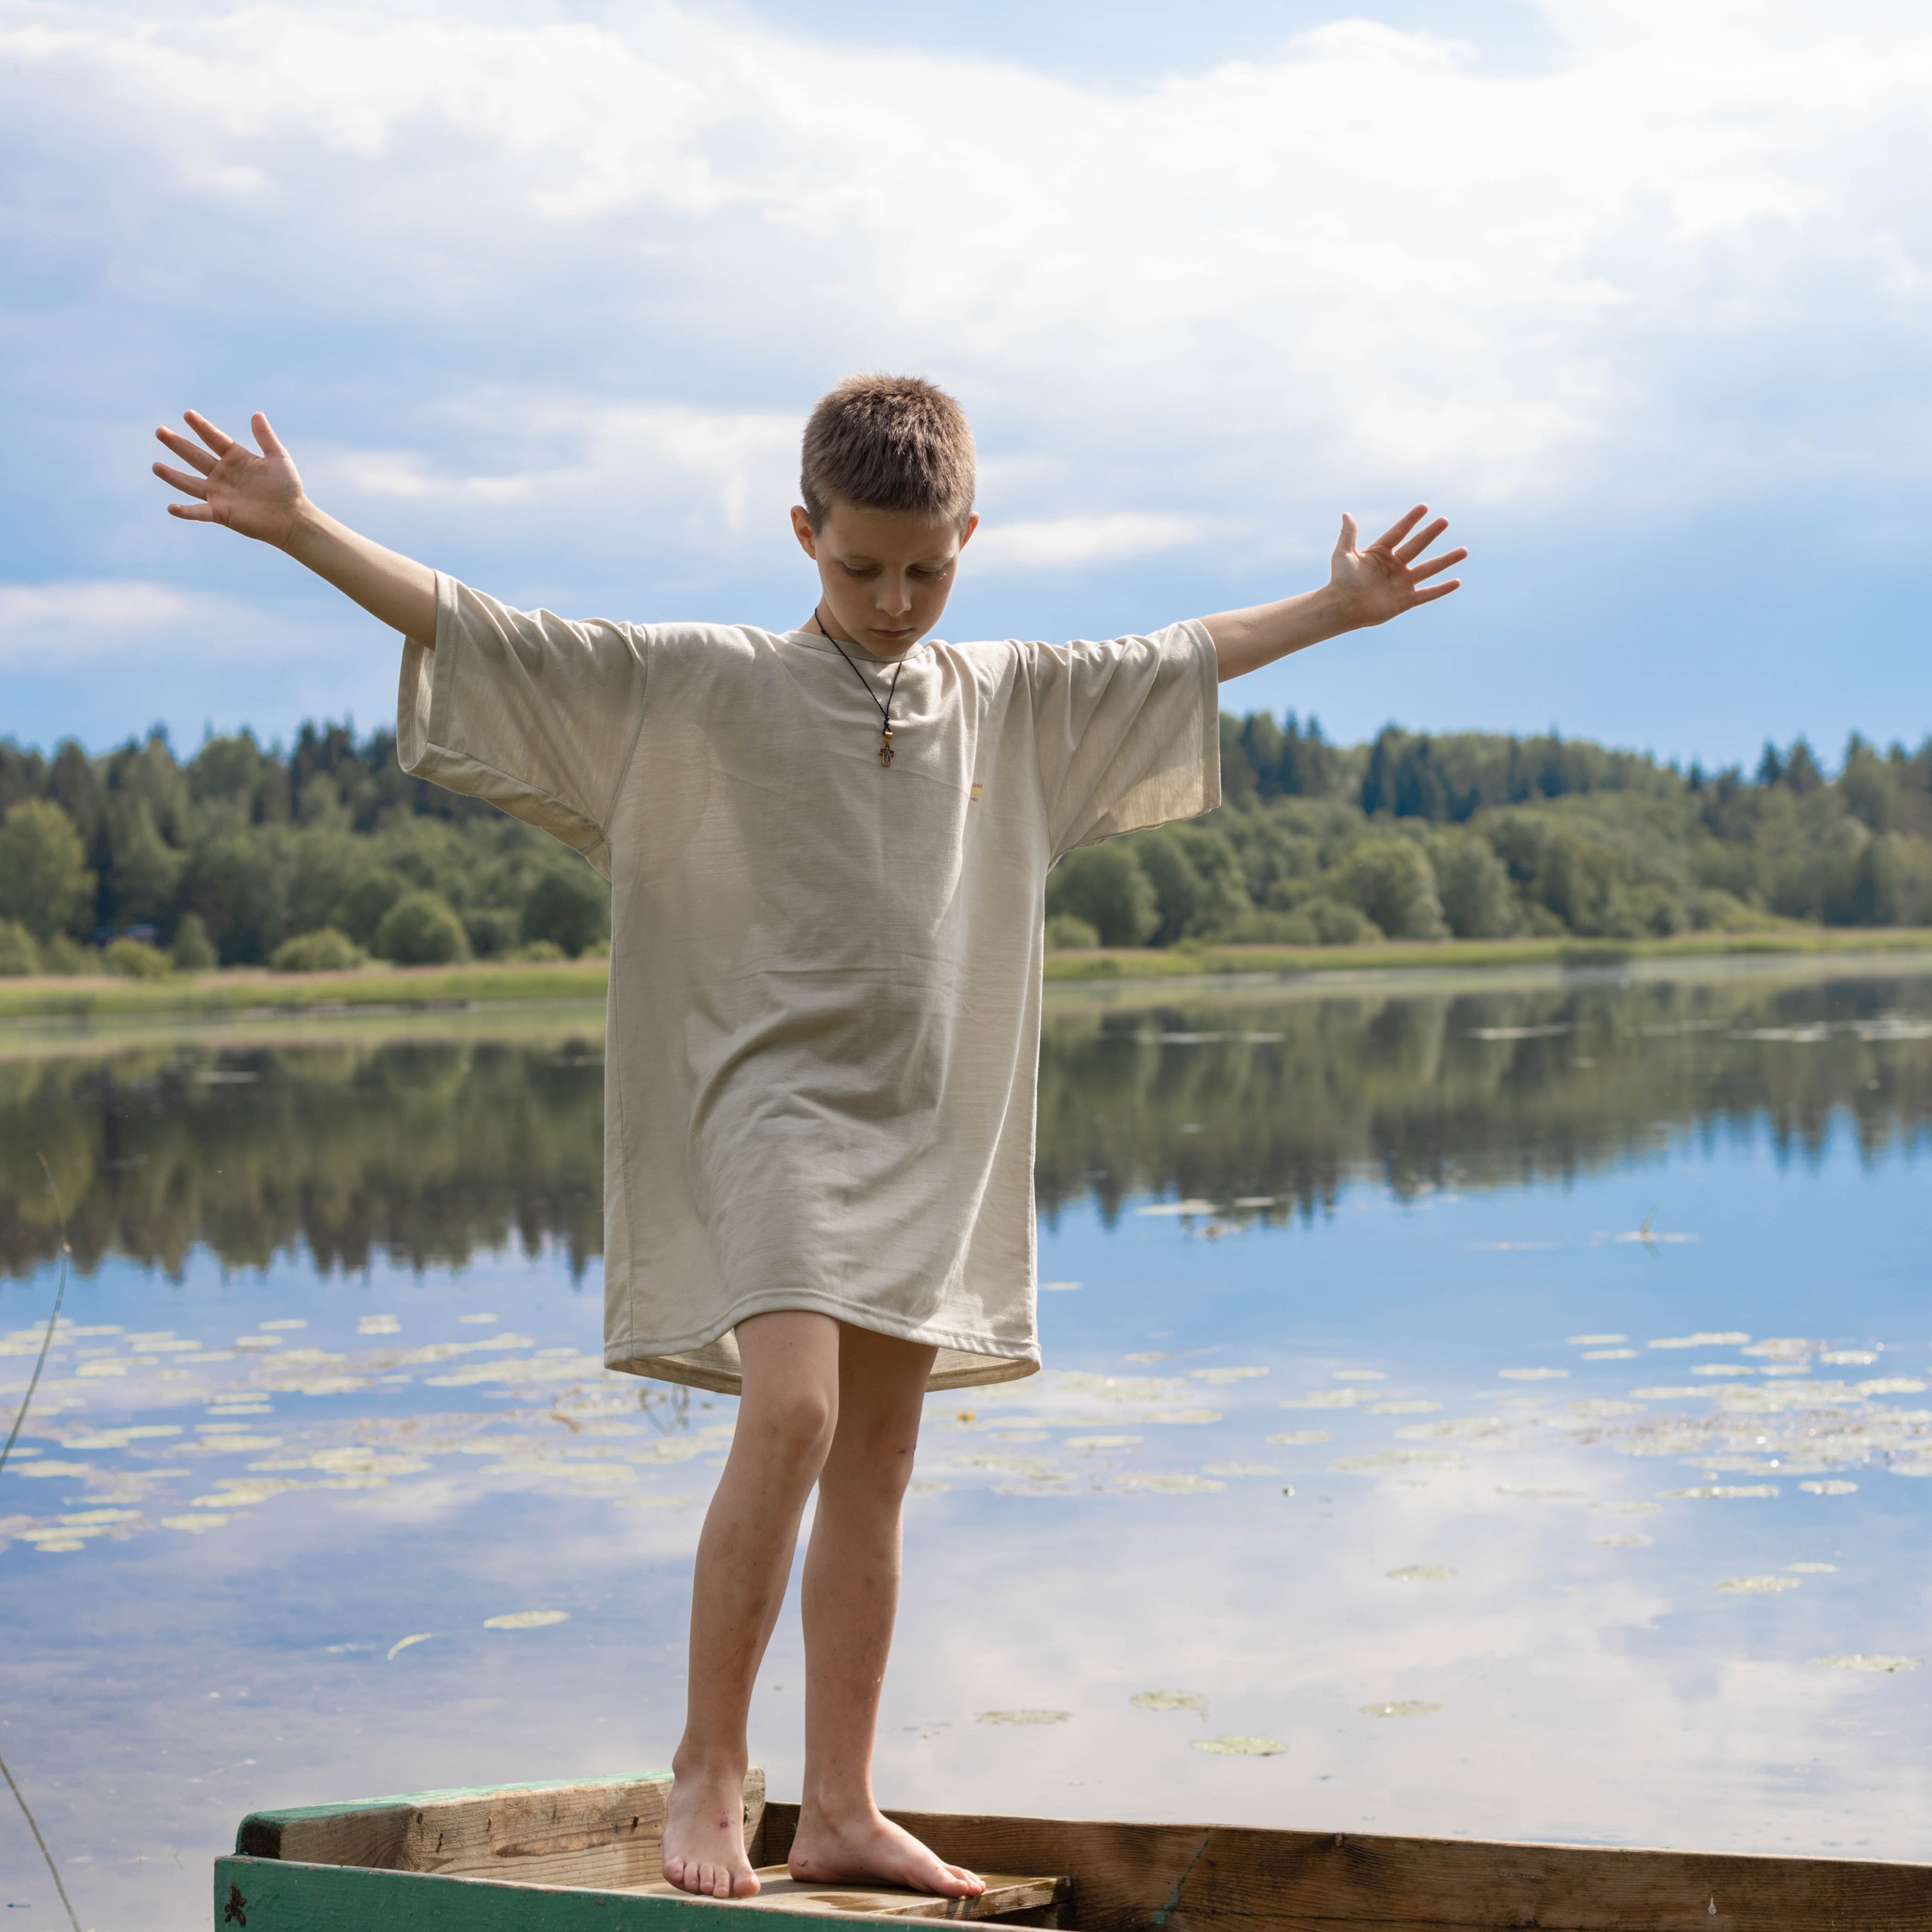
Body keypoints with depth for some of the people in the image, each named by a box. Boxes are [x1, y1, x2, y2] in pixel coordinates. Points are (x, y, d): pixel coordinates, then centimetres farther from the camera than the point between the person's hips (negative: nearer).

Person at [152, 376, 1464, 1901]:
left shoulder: (1009, 703, 12)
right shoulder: (700, 687, -3)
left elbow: (1175, 666, 26)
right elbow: (481, 635, -8)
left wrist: (1335, 608, 31)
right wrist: (303, 532, -16)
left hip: (930, 1131, 5)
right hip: (773, 1103, -5)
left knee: (875, 1470, 6)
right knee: (791, 1415, -22)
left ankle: (842, 1811, 12)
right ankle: (708, 1765, -10)